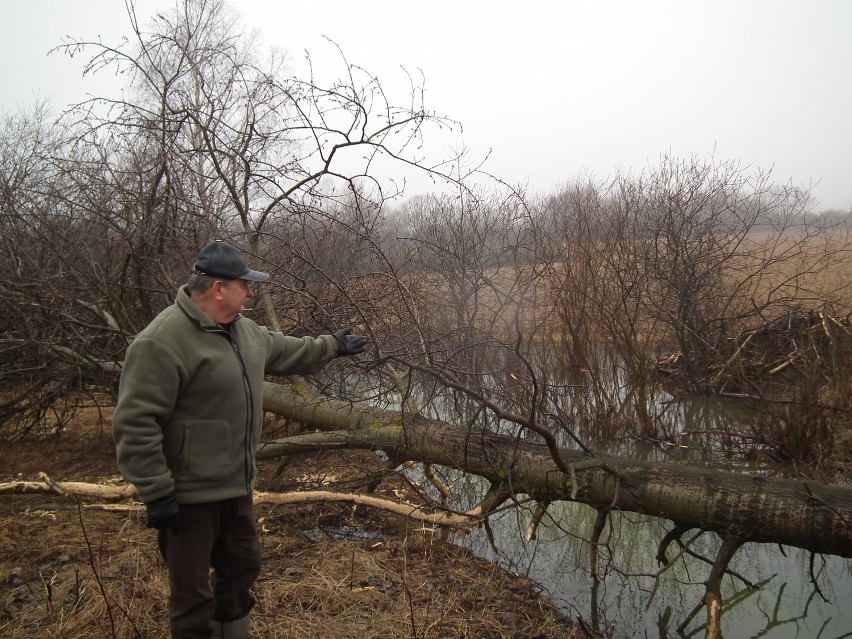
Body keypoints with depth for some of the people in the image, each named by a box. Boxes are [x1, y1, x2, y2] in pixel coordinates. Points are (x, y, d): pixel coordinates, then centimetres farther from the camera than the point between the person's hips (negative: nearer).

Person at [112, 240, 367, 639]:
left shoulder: (242, 329, 5)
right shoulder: (163, 342, -24)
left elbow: (283, 351, 24)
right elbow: (135, 425, -25)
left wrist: (331, 346, 30)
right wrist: (156, 493, -23)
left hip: (237, 487, 9)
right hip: (189, 497, -9)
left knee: (243, 567, 25)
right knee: (193, 592, 7)